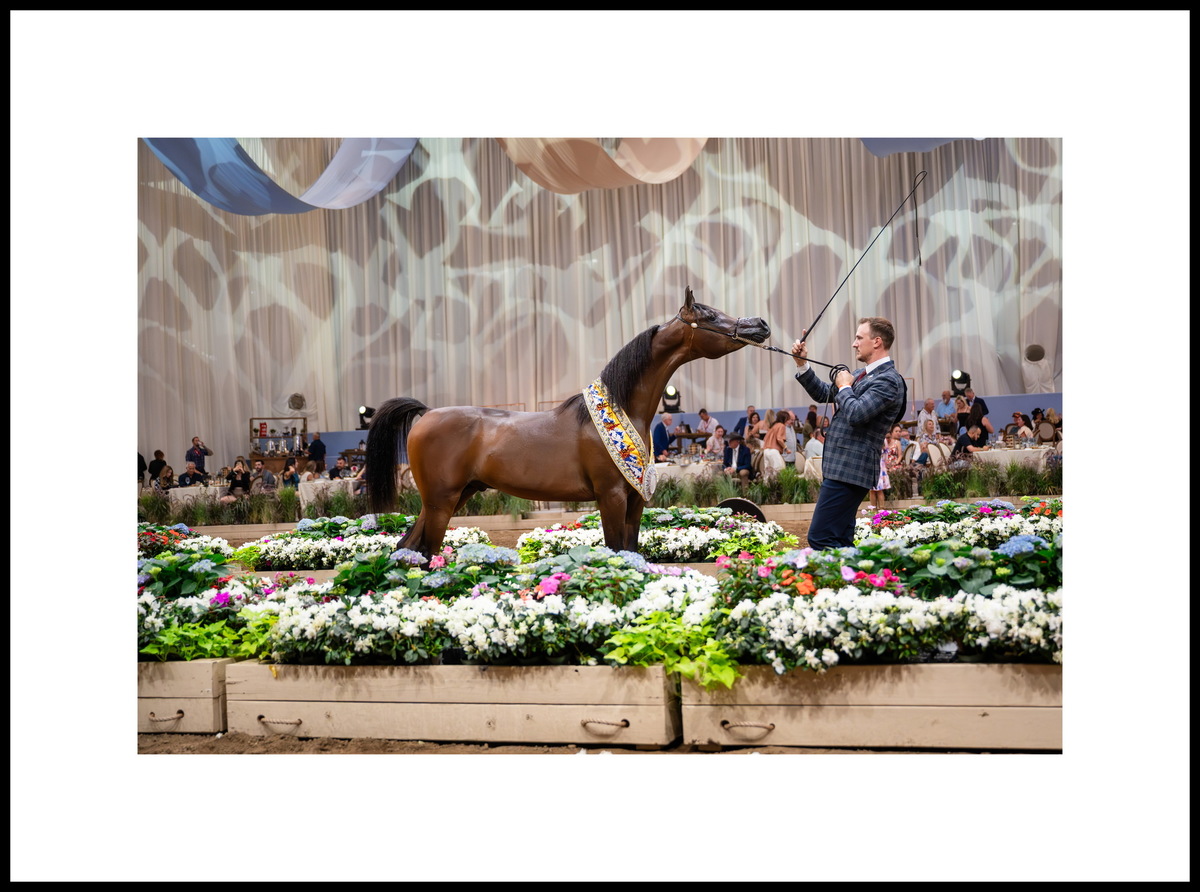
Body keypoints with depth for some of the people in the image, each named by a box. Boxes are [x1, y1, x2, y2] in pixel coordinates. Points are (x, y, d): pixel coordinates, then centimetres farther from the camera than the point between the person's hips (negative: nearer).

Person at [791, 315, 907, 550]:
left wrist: (845, 387, -7)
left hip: (850, 470, -10)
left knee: (820, 539, -15)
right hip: (842, 468, 10)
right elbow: (823, 394, 26)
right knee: (840, 542, 13)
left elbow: (856, 414, -25)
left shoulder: (888, 380, -13)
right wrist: (802, 364, 15)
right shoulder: (864, 375, 18)